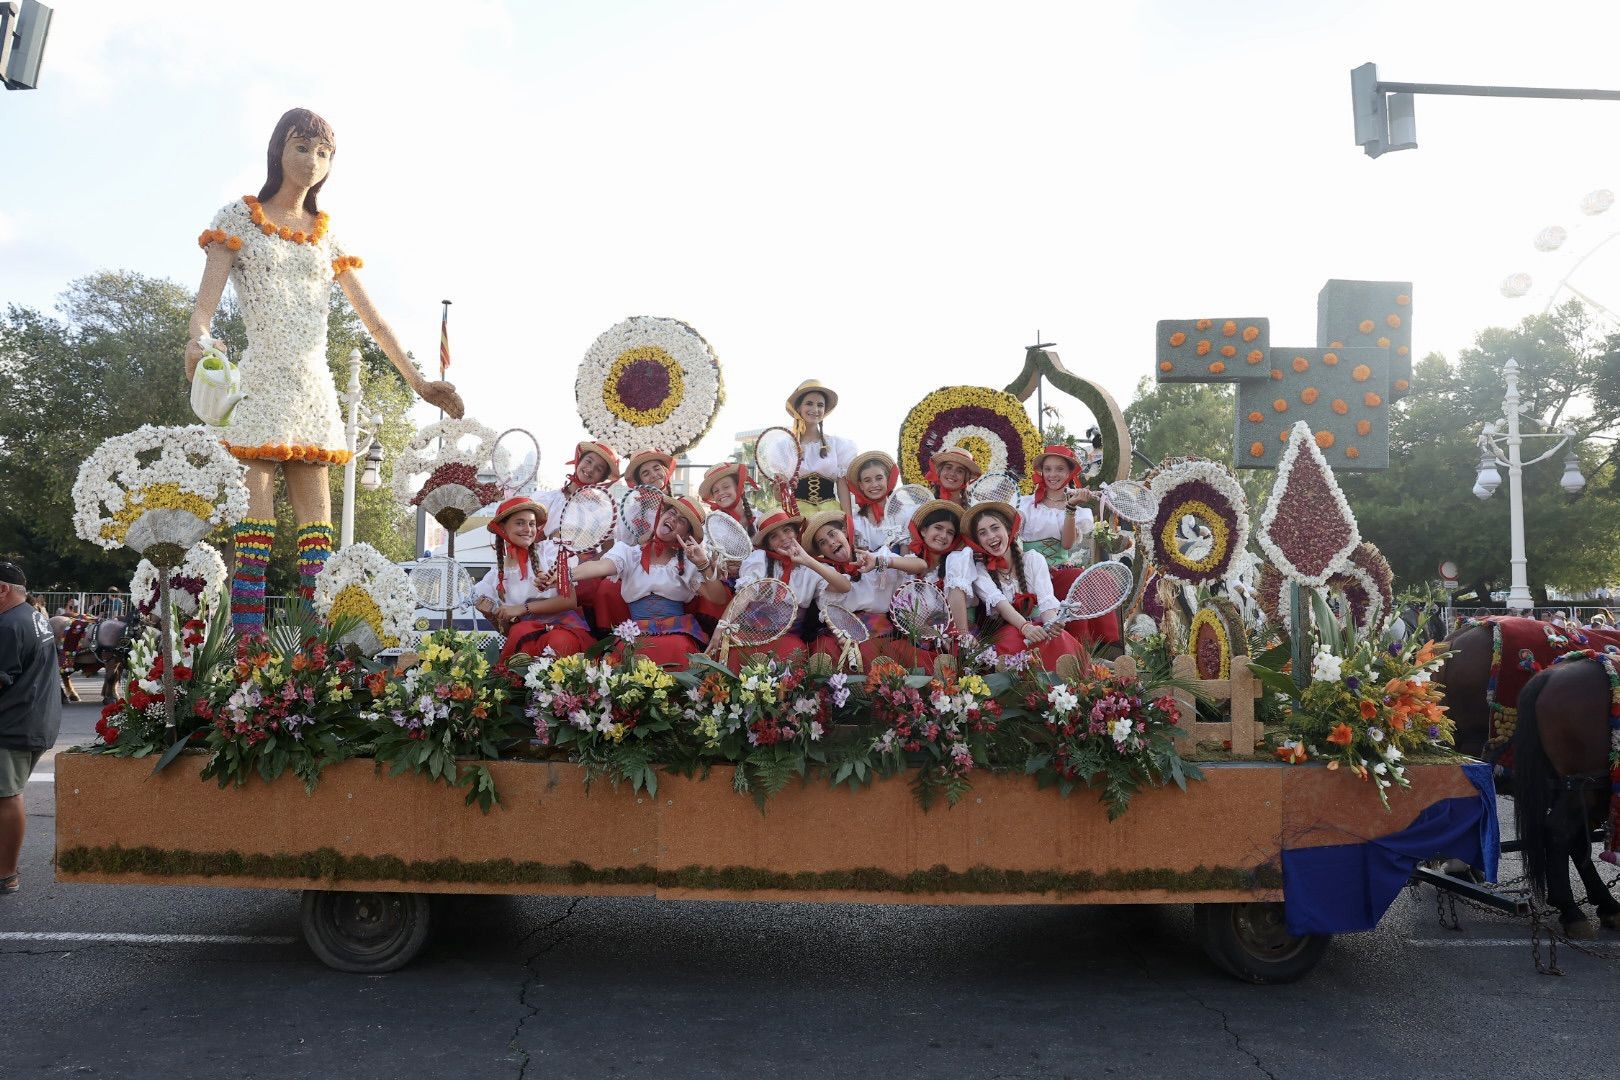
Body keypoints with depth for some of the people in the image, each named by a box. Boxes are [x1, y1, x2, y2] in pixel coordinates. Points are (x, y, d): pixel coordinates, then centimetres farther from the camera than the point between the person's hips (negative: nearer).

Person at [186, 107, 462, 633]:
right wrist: (196, 341, -28)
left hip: (315, 389, 4)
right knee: (257, 520, -12)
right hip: (261, 384, -4)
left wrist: (418, 381, 8)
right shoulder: (239, 218, 7)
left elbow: (373, 319, 15)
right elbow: (206, 300, -5)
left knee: (317, 524, -2)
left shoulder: (327, 236, 17)